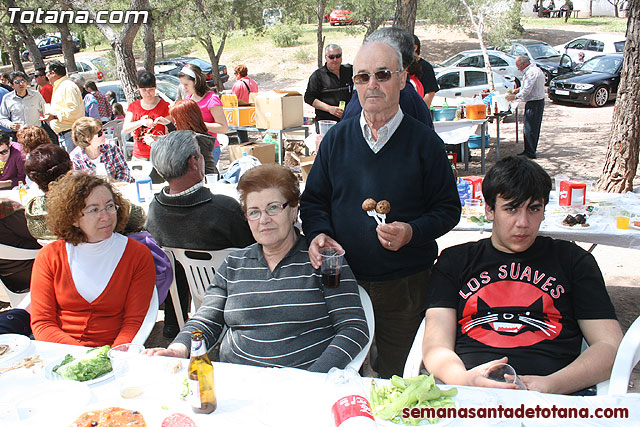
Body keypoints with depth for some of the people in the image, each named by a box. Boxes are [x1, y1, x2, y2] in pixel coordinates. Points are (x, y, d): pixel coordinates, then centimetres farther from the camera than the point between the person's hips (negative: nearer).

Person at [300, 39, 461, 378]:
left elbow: (448, 208, 0)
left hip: (406, 284, -2)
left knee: (399, 379, 10)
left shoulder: (425, 142, -3)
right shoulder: (336, 139, 5)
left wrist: (413, 232, -19)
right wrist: (318, 233, -9)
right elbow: (313, 199, 12)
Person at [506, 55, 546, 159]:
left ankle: (530, 153, -1)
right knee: (534, 128, 14)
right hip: (539, 101, 11)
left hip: (533, 104, -11)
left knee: (529, 129, -5)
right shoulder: (536, 69, 14)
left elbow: (526, 91, -23)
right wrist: (518, 89, 15)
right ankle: (529, 151, 21)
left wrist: (515, 97, -11)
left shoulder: (531, 73, -20)